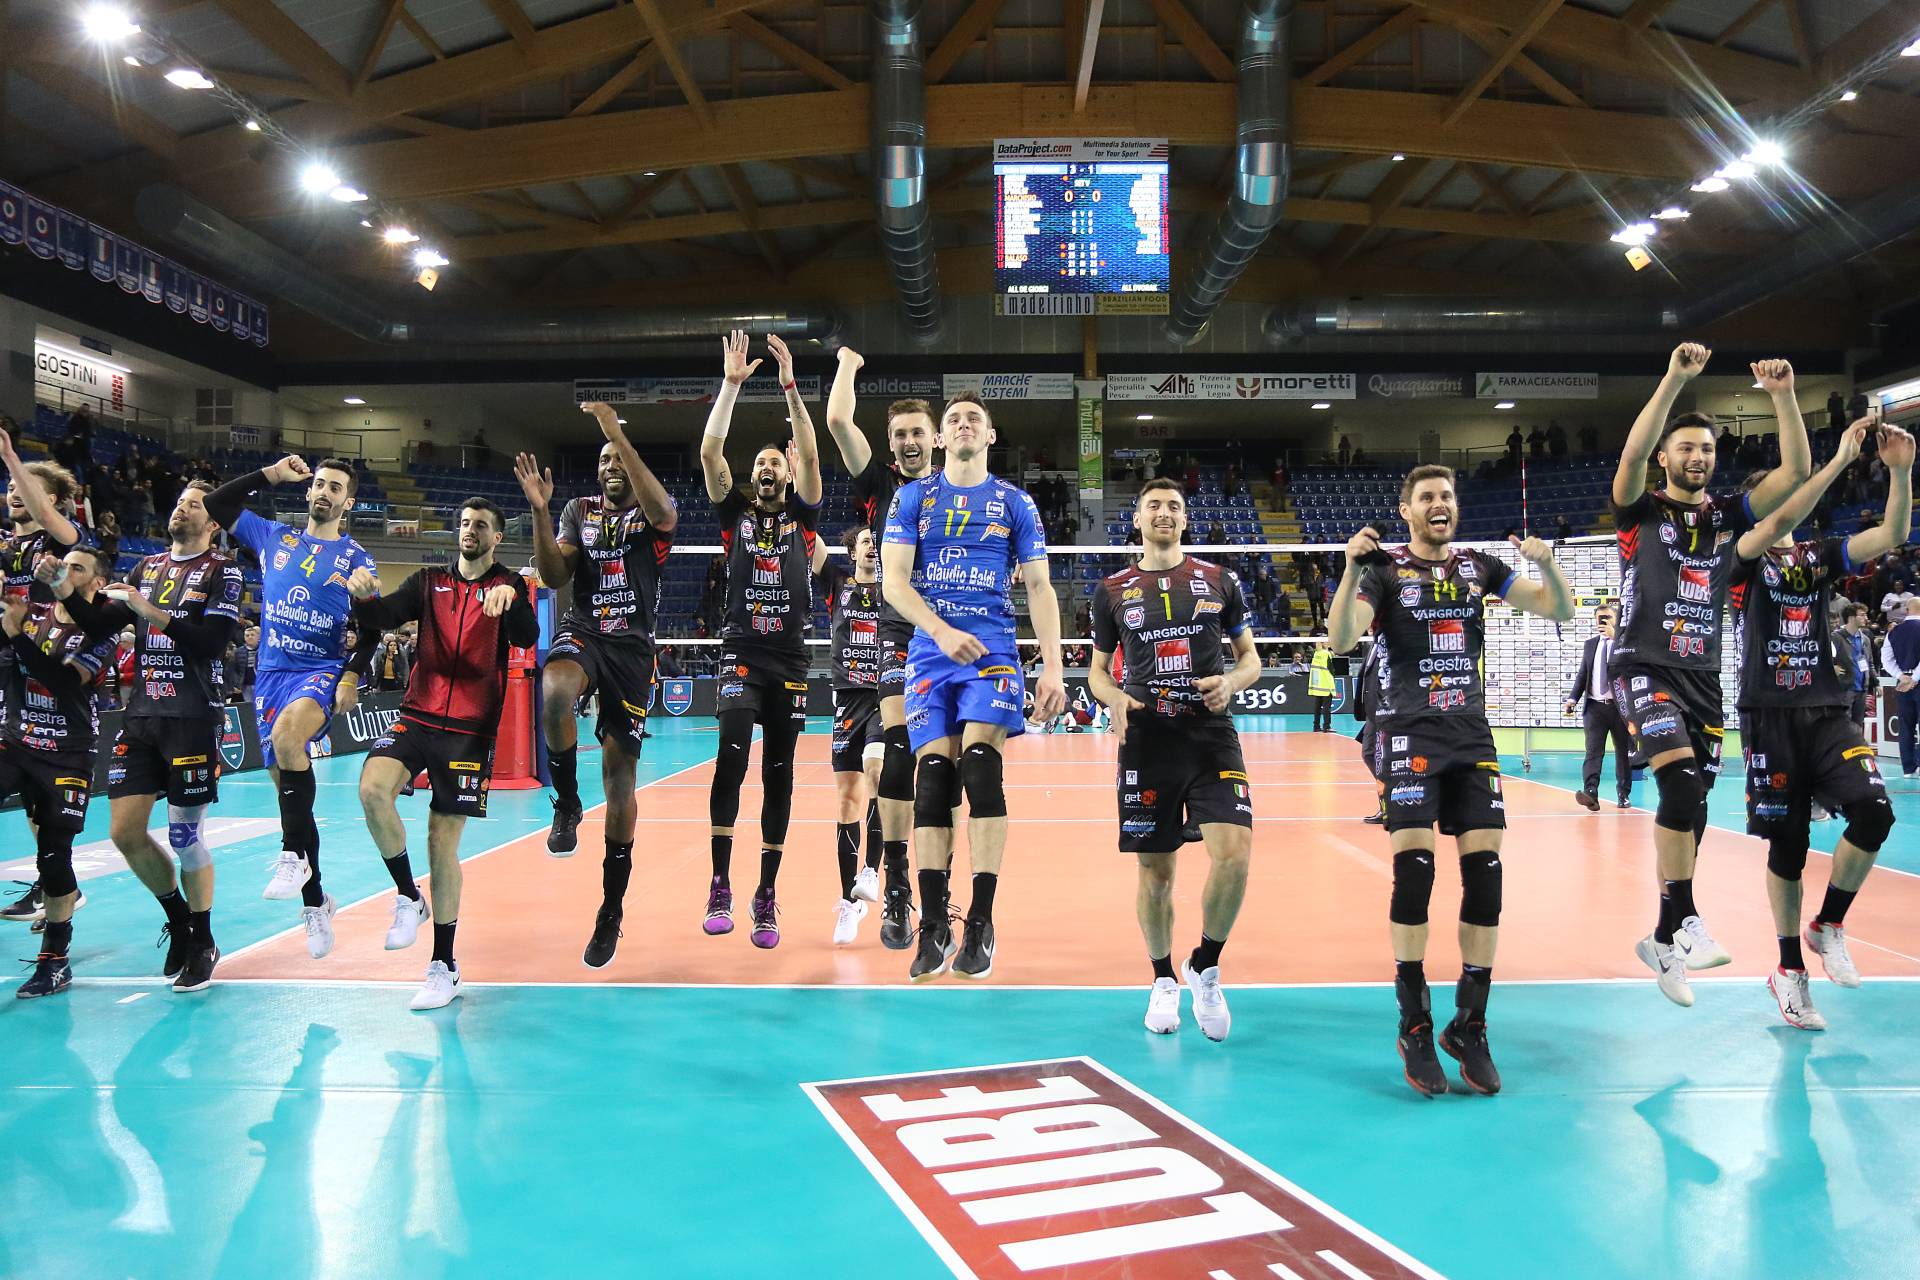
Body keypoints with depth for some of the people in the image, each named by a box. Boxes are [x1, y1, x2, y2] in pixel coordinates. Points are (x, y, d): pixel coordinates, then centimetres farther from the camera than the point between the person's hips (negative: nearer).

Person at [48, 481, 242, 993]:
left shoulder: (222, 572, -2)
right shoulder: (147, 567, 16)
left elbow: (212, 640, -15)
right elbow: (100, 628, 11)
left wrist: (148, 610, -19)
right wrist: (65, 591, -3)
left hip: (192, 716, -5)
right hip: (141, 713, 6)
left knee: (184, 832, -2)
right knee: (125, 831, 3)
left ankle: (202, 944, 14)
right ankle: (179, 920, 25)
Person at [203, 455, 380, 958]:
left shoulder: (355, 557, 2)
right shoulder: (273, 536, 13)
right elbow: (214, 506, 16)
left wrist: (352, 677, -19)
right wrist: (270, 475, 10)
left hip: (323, 671, -4)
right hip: (272, 673, 4)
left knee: (287, 731, -37)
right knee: (286, 782, 6)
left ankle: (294, 856, -27)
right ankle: (314, 900, 20)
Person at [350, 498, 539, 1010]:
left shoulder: (508, 586, 4)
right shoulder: (431, 581, 12)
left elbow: (527, 638, -14)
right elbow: (384, 615, -3)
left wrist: (510, 599, -33)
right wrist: (363, 597, -24)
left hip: (470, 729, -2)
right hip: (417, 716, 2)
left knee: (443, 840, -1)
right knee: (373, 786, -26)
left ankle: (444, 966, 12)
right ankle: (408, 896, -3)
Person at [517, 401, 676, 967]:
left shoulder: (651, 513, 4)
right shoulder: (579, 510, 13)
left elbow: (663, 513, -22)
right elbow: (554, 575, 3)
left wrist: (619, 434, -23)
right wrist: (539, 512, -11)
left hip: (633, 649, -1)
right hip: (581, 633, 1)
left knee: (619, 776, -1)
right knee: (554, 691, -37)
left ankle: (612, 909, 12)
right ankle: (567, 802, -11)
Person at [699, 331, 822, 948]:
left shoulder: (801, 517, 9)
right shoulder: (737, 514, 9)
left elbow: (811, 457, -5)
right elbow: (710, 451, -3)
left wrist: (790, 386, -11)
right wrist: (732, 382, -8)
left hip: (790, 662, 1)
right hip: (741, 655, -1)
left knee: (779, 775, 4)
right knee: (732, 756, -21)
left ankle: (766, 896, 12)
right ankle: (720, 886, -15)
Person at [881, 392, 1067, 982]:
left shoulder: (1016, 503, 10)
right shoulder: (912, 497, 10)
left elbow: (1039, 587, 8)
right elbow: (893, 581, 1)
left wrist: (1052, 666, -2)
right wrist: (943, 630, -15)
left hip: (993, 650, -1)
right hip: (929, 650, 1)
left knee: (980, 766, -18)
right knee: (932, 775, -5)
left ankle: (981, 923, -11)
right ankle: (933, 927, 1)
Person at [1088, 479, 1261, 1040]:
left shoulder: (1218, 581, 9)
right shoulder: (1113, 590, 9)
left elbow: (1250, 657, 14)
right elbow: (1097, 670, 14)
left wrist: (1231, 682, -9)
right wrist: (1114, 697, -8)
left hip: (1212, 736, 0)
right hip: (1147, 741, 0)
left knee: (1234, 854, -17)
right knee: (1155, 872, 4)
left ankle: (1204, 967, 8)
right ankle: (1163, 979, 27)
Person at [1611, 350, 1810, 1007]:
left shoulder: (1729, 516, 12)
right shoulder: (1642, 511, 0)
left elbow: (1795, 472, 2)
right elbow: (1632, 454, -19)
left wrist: (1783, 397, -8)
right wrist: (1675, 378, -26)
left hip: (1703, 677, 5)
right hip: (1645, 668, -5)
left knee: (1690, 806, 6)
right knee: (1681, 782, -26)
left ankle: (1663, 939, 18)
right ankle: (1686, 919, -16)